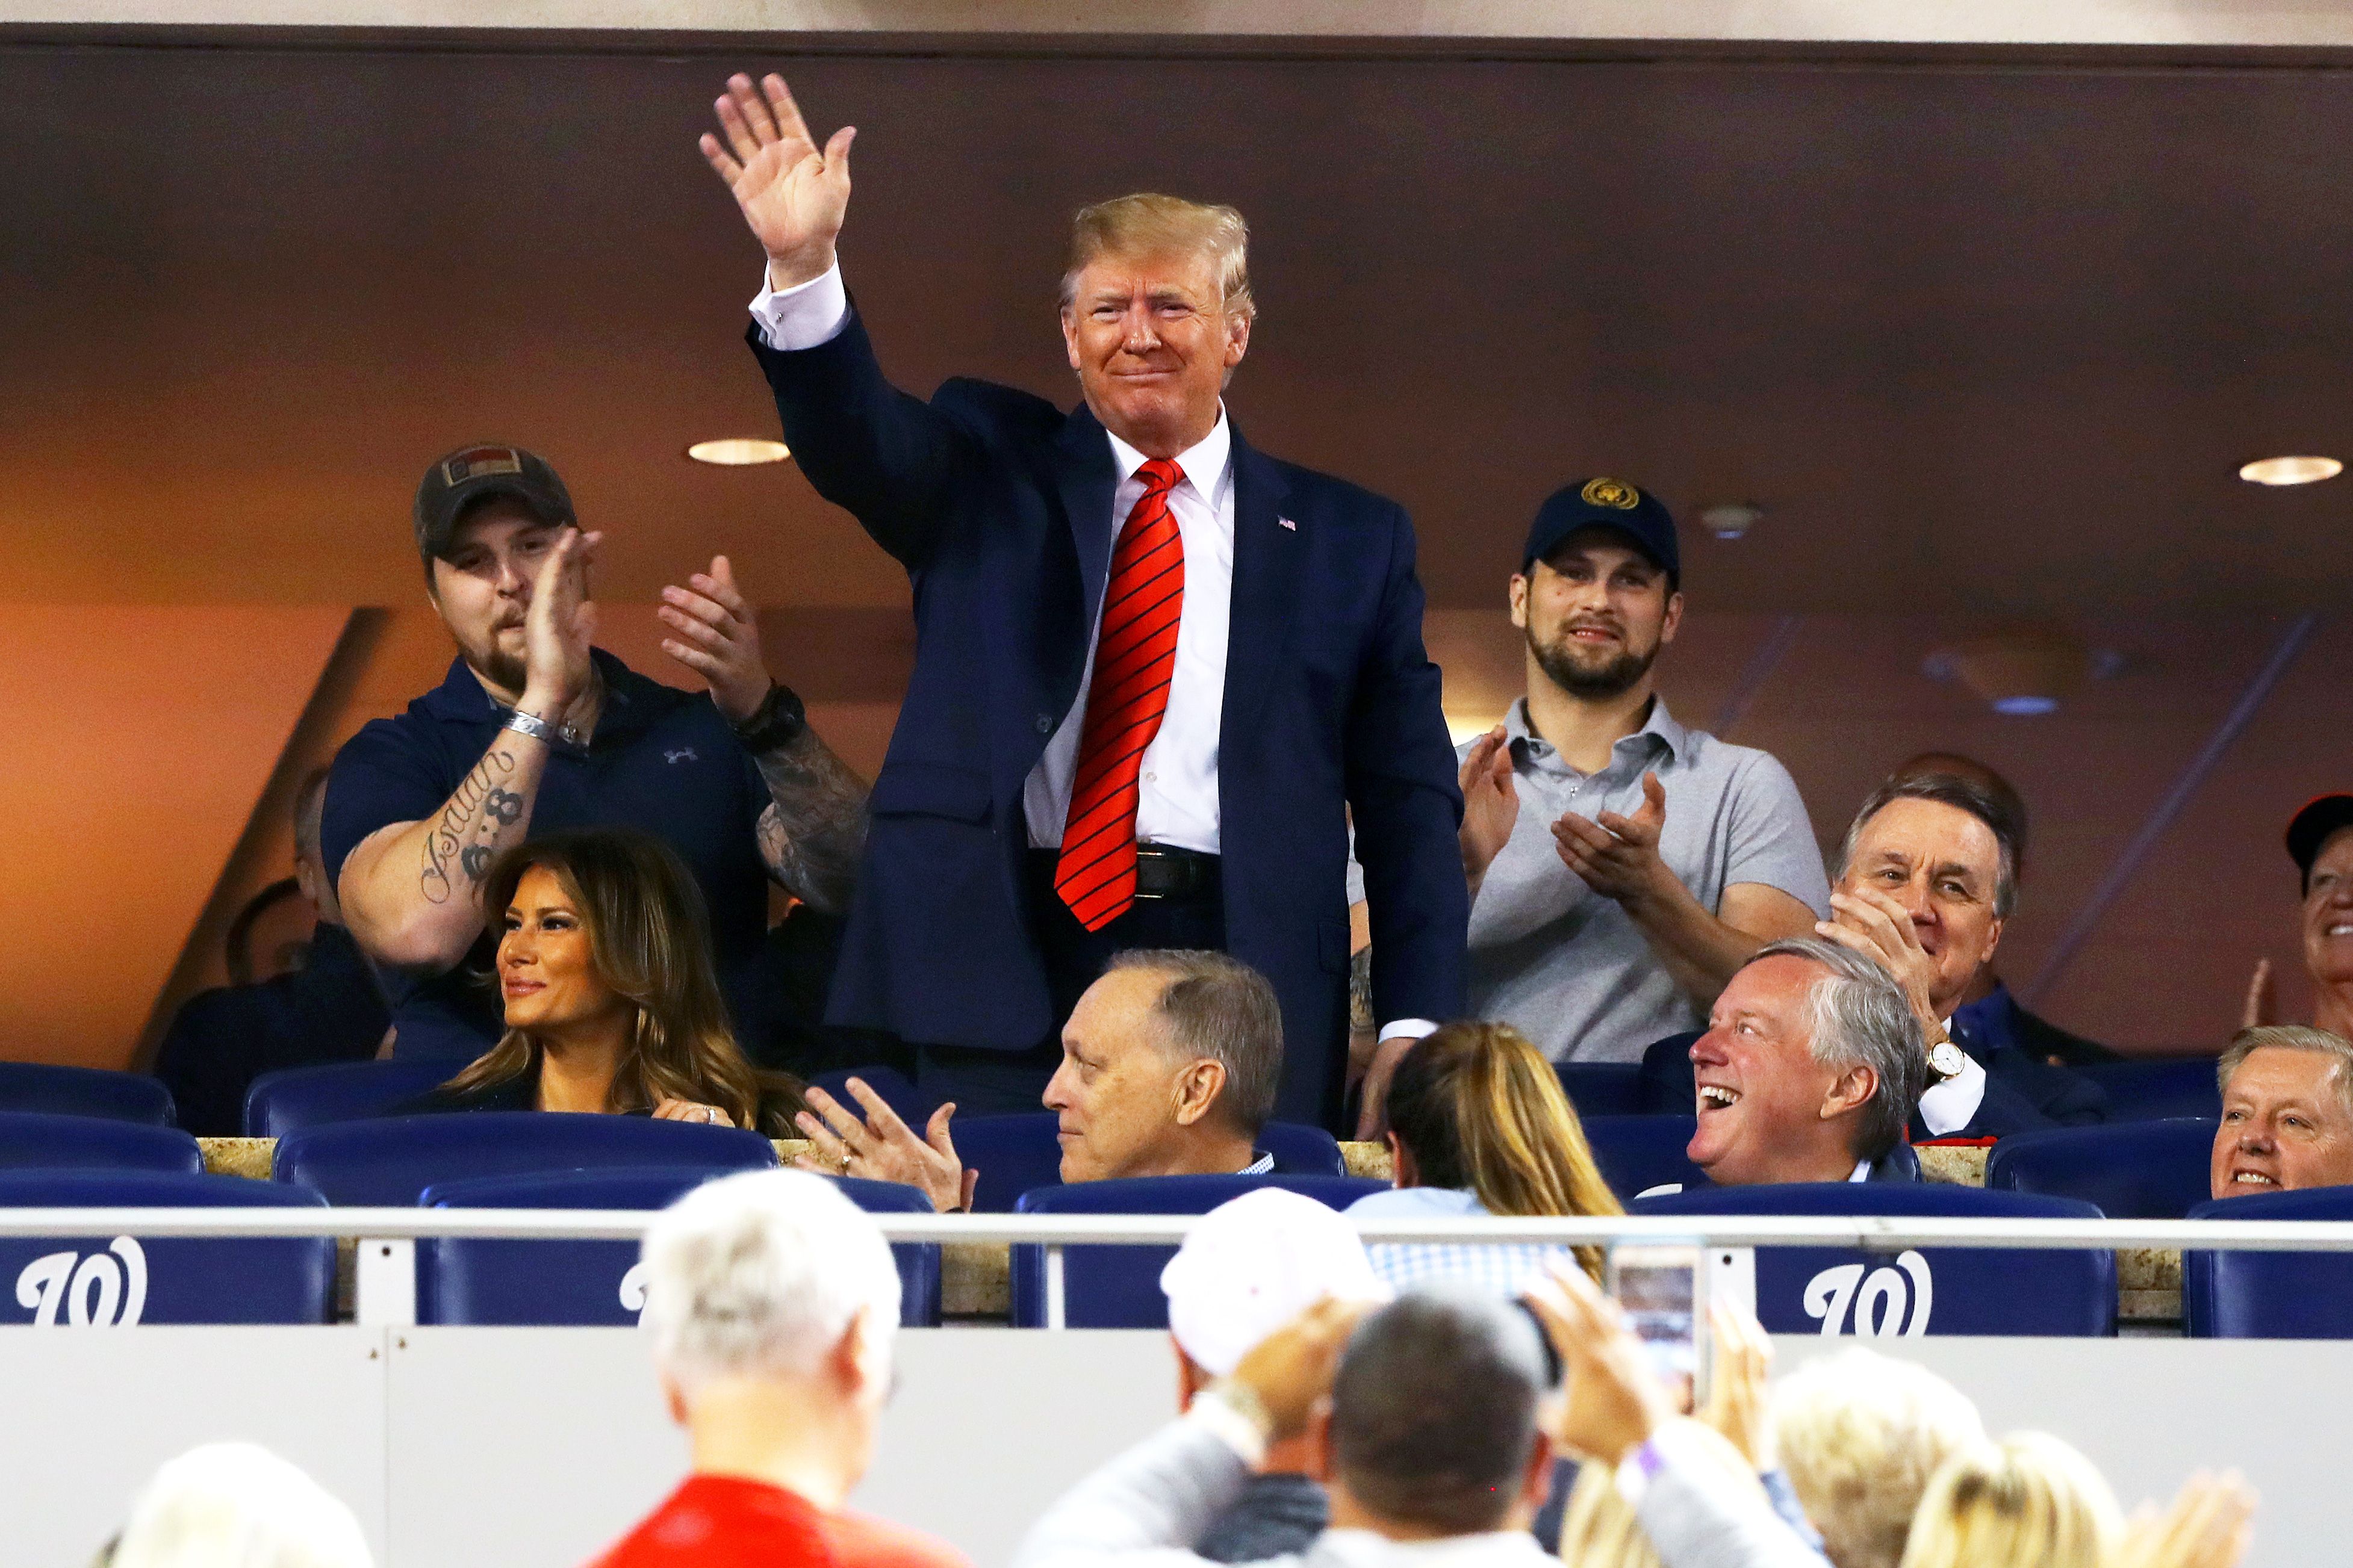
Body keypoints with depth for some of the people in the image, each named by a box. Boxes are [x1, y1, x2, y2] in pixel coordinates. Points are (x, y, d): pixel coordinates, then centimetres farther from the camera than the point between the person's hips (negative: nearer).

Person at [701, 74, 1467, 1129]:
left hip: (1236, 973, 0)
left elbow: (1408, 799, 9)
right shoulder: (993, 474, 13)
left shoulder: (1348, 538, 12)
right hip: (1008, 958, 0)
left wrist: (1416, 1029, -1)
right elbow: (857, 444, -7)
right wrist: (803, 268, -26)